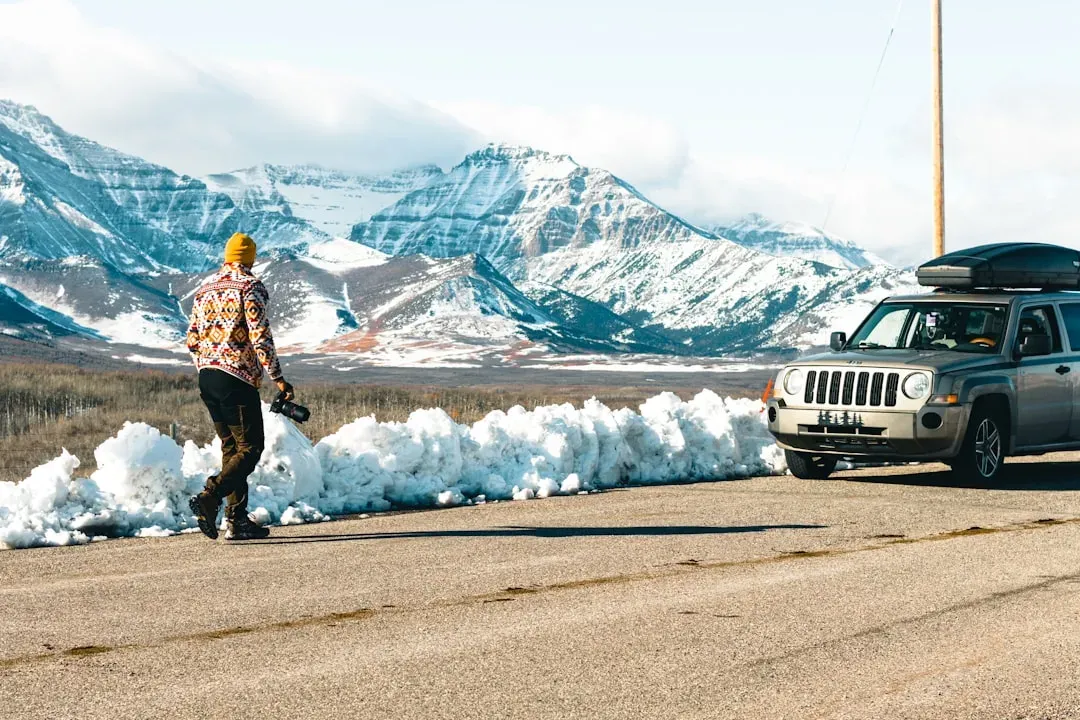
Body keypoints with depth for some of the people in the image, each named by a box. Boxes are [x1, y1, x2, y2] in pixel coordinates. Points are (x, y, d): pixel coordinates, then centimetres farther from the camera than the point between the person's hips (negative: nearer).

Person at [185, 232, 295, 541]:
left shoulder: (205, 288, 15)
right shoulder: (250, 285, -7)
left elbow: (192, 339, 15)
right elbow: (259, 335, -15)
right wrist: (277, 378, -11)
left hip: (206, 377, 7)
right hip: (238, 379, -7)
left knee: (231, 447, 13)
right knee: (250, 448, -3)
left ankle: (237, 519, 9)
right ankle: (209, 497, -21)